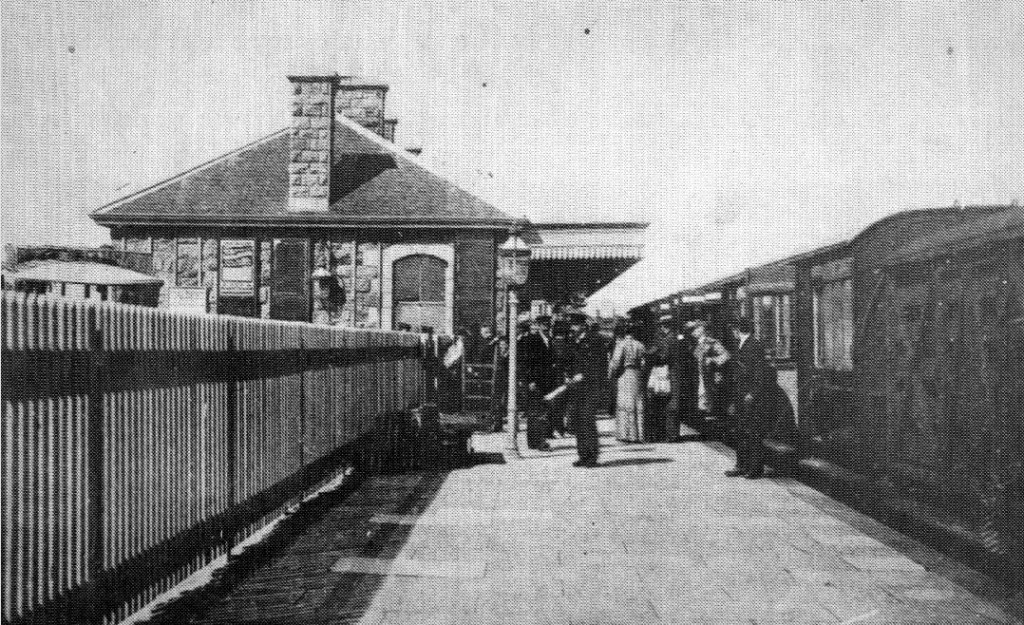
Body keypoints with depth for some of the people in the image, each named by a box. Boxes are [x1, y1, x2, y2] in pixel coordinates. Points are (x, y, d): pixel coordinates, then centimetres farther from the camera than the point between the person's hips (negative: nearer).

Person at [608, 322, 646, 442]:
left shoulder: (621, 344, -9)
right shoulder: (639, 345, 5)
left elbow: (615, 362, -11)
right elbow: (643, 363, 4)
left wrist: (611, 376, 2)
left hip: (624, 375, -4)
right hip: (637, 376, 4)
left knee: (625, 405, 2)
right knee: (638, 405, 10)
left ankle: (627, 434, 0)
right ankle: (639, 434, 12)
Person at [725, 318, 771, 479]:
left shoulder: (755, 346, -11)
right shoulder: (740, 346, 15)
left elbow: (760, 373, -16)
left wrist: (753, 393, -20)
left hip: (753, 398, -9)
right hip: (742, 397, 9)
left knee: (754, 434, -5)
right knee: (741, 432, 10)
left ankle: (756, 468, 0)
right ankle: (742, 466, 16)